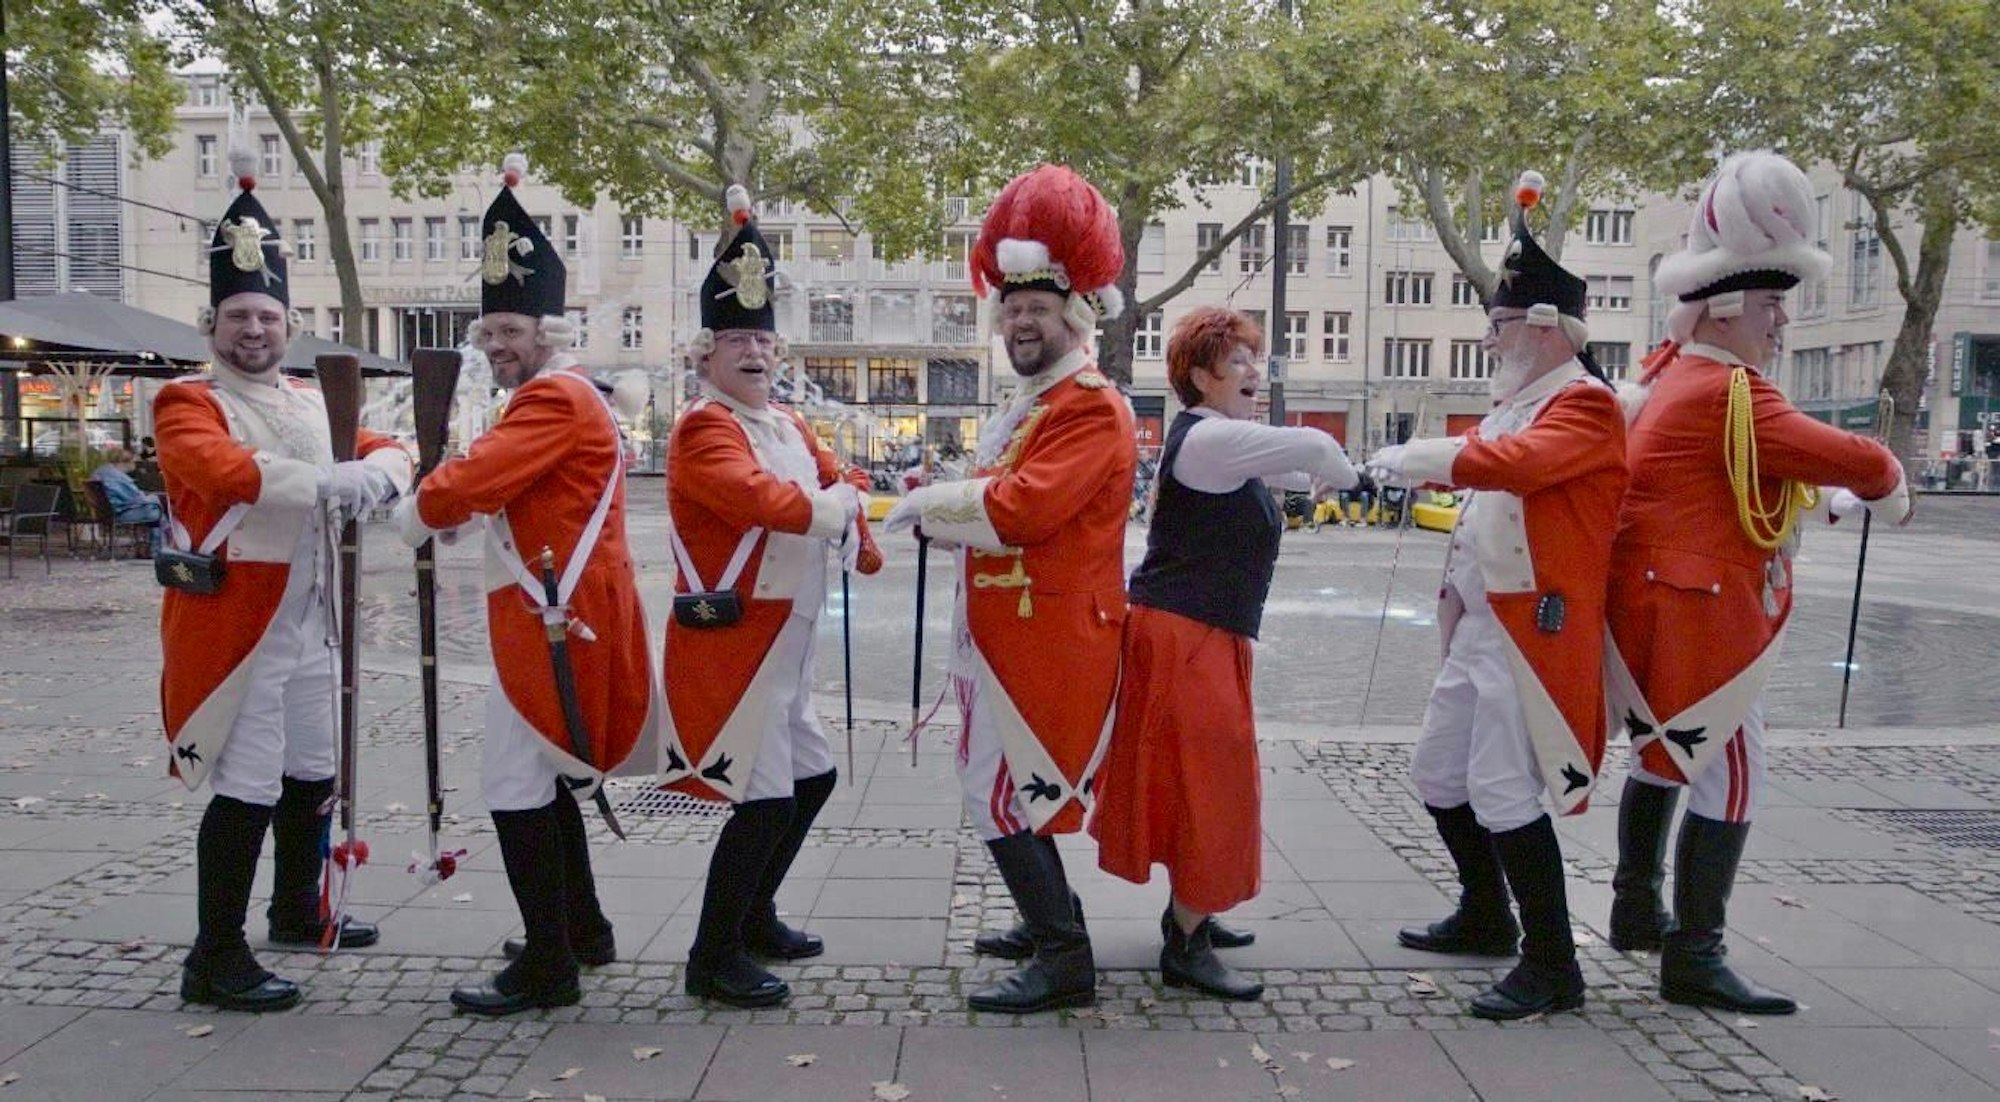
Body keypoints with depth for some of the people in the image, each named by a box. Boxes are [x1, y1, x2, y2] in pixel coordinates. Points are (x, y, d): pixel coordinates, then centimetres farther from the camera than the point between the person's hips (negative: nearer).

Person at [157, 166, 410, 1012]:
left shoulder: (312, 405, 16)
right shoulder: (187, 404, -6)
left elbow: (384, 448, 13)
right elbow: (222, 469, -26)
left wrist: (378, 471, -13)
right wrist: (329, 480, -40)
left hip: (309, 626, 8)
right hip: (236, 625, -7)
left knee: (311, 775, 17)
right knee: (247, 791, -7)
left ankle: (298, 910, 36)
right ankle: (216, 960, 4)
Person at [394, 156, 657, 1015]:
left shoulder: (556, 399, -15)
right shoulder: (553, 398, 19)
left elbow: (473, 477, -23)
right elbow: (501, 487, 20)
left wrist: (414, 515, -4)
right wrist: (450, 509, 1)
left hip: (554, 621, -11)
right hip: (556, 615, 11)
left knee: (517, 787, -6)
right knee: (547, 778, 19)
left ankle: (546, 966, 2)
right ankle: (583, 931, 32)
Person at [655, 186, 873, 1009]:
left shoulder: (789, 426, 16)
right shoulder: (704, 427, -13)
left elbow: (844, 487, 11)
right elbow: (765, 500, -28)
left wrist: (854, 508, -10)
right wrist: (836, 506, -13)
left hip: (781, 641, 10)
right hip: (729, 640, -10)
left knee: (813, 777, 19)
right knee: (765, 801, -9)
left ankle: (754, 917, 35)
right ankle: (714, 959, 7)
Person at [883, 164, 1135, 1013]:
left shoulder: (1092, 409, -14)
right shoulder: (1026, 407, 18)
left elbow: (1021, 509, -25)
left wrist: (928, 504, -12)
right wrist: (938, 511, 0)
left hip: (1046, 639, -10)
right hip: (1007, 631, 10)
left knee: (1003, 795, -7)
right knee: (1011, 788, 19)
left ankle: (1064, 960, 3)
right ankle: (1049, 922, 34)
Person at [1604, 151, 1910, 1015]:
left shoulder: (1673, 373, 11)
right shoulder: (1728, 394, -19)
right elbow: (1854, 462, -18)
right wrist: (1889, 489, 4)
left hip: (1656, 608, 11)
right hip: (1701, 617, -11)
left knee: (1663, 757, 22)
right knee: (1728, 778, -3)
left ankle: (1637, 911, 36)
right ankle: (1694, 960, 4)